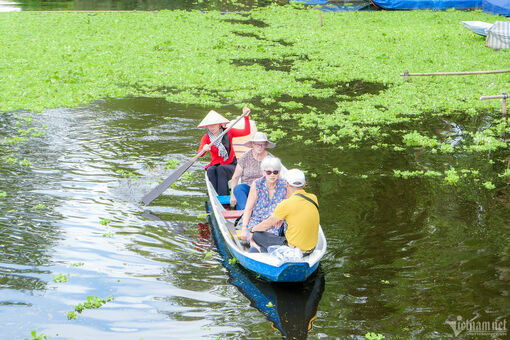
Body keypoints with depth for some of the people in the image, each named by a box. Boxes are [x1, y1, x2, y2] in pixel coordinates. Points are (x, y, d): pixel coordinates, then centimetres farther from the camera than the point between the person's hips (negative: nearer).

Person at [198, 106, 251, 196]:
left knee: (221, 169, -34)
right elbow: (200, 154, -18)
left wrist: (246, 117, -14)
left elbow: (246, 132, -6)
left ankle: (223, 197, -40)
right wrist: (204, 149, -41)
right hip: (215, 164, 1)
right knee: (211, 170, -33)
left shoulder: (228, 132, 1)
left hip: (230, 165, -1)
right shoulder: (206, 138, -1)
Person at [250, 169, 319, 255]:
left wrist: (253, 229, 13)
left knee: (256, 234, 3)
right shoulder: (313, 198, 0)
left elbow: (266, 225, -5)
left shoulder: (286, 204, -17)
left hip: (293, 250, -7)